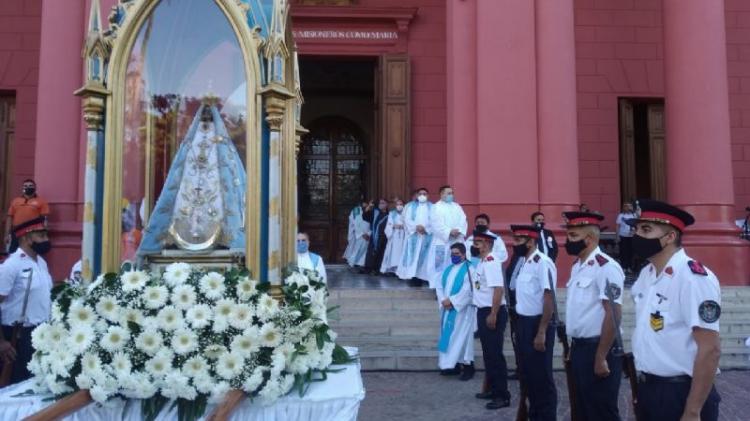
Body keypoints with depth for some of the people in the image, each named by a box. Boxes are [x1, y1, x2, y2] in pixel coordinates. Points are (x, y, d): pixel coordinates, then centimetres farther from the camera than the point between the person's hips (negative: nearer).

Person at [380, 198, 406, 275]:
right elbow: (389, 224, 5)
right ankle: (390, 268, 3)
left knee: (400, 251, -7)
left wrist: (402, 226, -17)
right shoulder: (392, 213, 12)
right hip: (393, 235, 2)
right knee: (392, 251, -1)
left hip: (402, 236, -2)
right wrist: (393, 226, -11)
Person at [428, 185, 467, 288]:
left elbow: (463, 221, 7)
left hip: (457, 241, 5)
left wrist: (459, 231, -12)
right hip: (442, 241, -4)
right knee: (441, 266, -4)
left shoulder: (457, 206, 17)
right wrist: (449, 232, -18)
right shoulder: (436, 207, 1)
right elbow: (436, 225, -10)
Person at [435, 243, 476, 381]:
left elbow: (468, 290, -17)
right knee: (449, 336, 10)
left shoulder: (469, 269, -8)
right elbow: (439, 286, 10)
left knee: (462, 337, -5)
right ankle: (454, 365, 20)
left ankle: (468, 367, 2)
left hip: (462, 309, -7)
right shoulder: (448, 269, 14)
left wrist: (452, 301, -17)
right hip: (447, 309, 7)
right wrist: (443, 300, -7)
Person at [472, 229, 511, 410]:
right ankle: (493, 389, 28)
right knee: (488, 353, 17)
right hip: (483, 311, 10)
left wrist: (493, 315, -25)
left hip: (493, 312, -10)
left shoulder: (491, 262, -17)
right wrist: (484, 314, 16)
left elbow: (499, 289, -24)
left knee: (495, 354, -4)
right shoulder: (481, 262, 12)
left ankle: (503, 396, 4)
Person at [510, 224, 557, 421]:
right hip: (524, 323, 9)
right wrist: (521, 326, 14)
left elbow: (549, 299, -21)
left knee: (541, 375, 3)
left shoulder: (542, 263, -18)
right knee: (528, 372, 18)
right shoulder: (524, 263, 9)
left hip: (538, 324, -9)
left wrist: (542, 332, -22)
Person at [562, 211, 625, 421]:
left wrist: (601, 358, -21)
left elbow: (613, 315, -21)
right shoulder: (577, 266, 10)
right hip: (578, 348, 9)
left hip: (597, 349, -9)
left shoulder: (606, 267, -18)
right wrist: (572, 347, 17)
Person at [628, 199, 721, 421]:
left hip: (681, 393, -7)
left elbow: (710, 350, -20)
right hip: (647, 389, 7)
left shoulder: (694, 277, -19)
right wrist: (639, 388, 15)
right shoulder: (646, 274, 5)